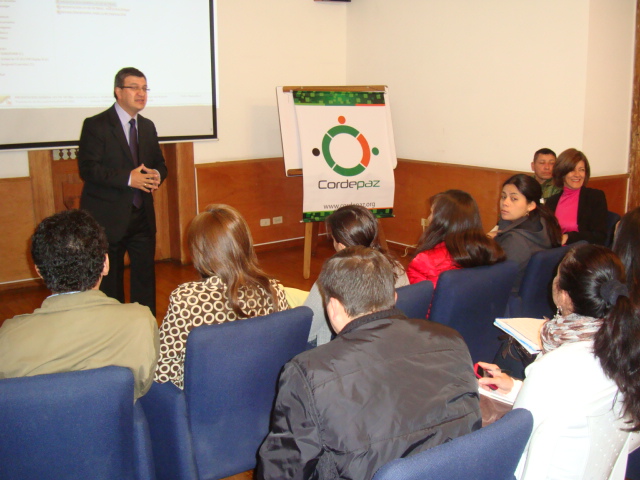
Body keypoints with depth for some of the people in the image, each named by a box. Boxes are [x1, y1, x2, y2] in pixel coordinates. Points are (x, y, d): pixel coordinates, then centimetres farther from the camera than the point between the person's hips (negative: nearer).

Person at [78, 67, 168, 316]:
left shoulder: (147, 126, 13)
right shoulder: (96, 125, -7)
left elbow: (159, 163, 18)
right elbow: (87, 168, -16)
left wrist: (156, 175, -7)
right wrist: (128, 178, -24)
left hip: (142, 215, 6)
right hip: (108, 217, -5)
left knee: (145, 275, 8)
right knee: (109, 281, 5)